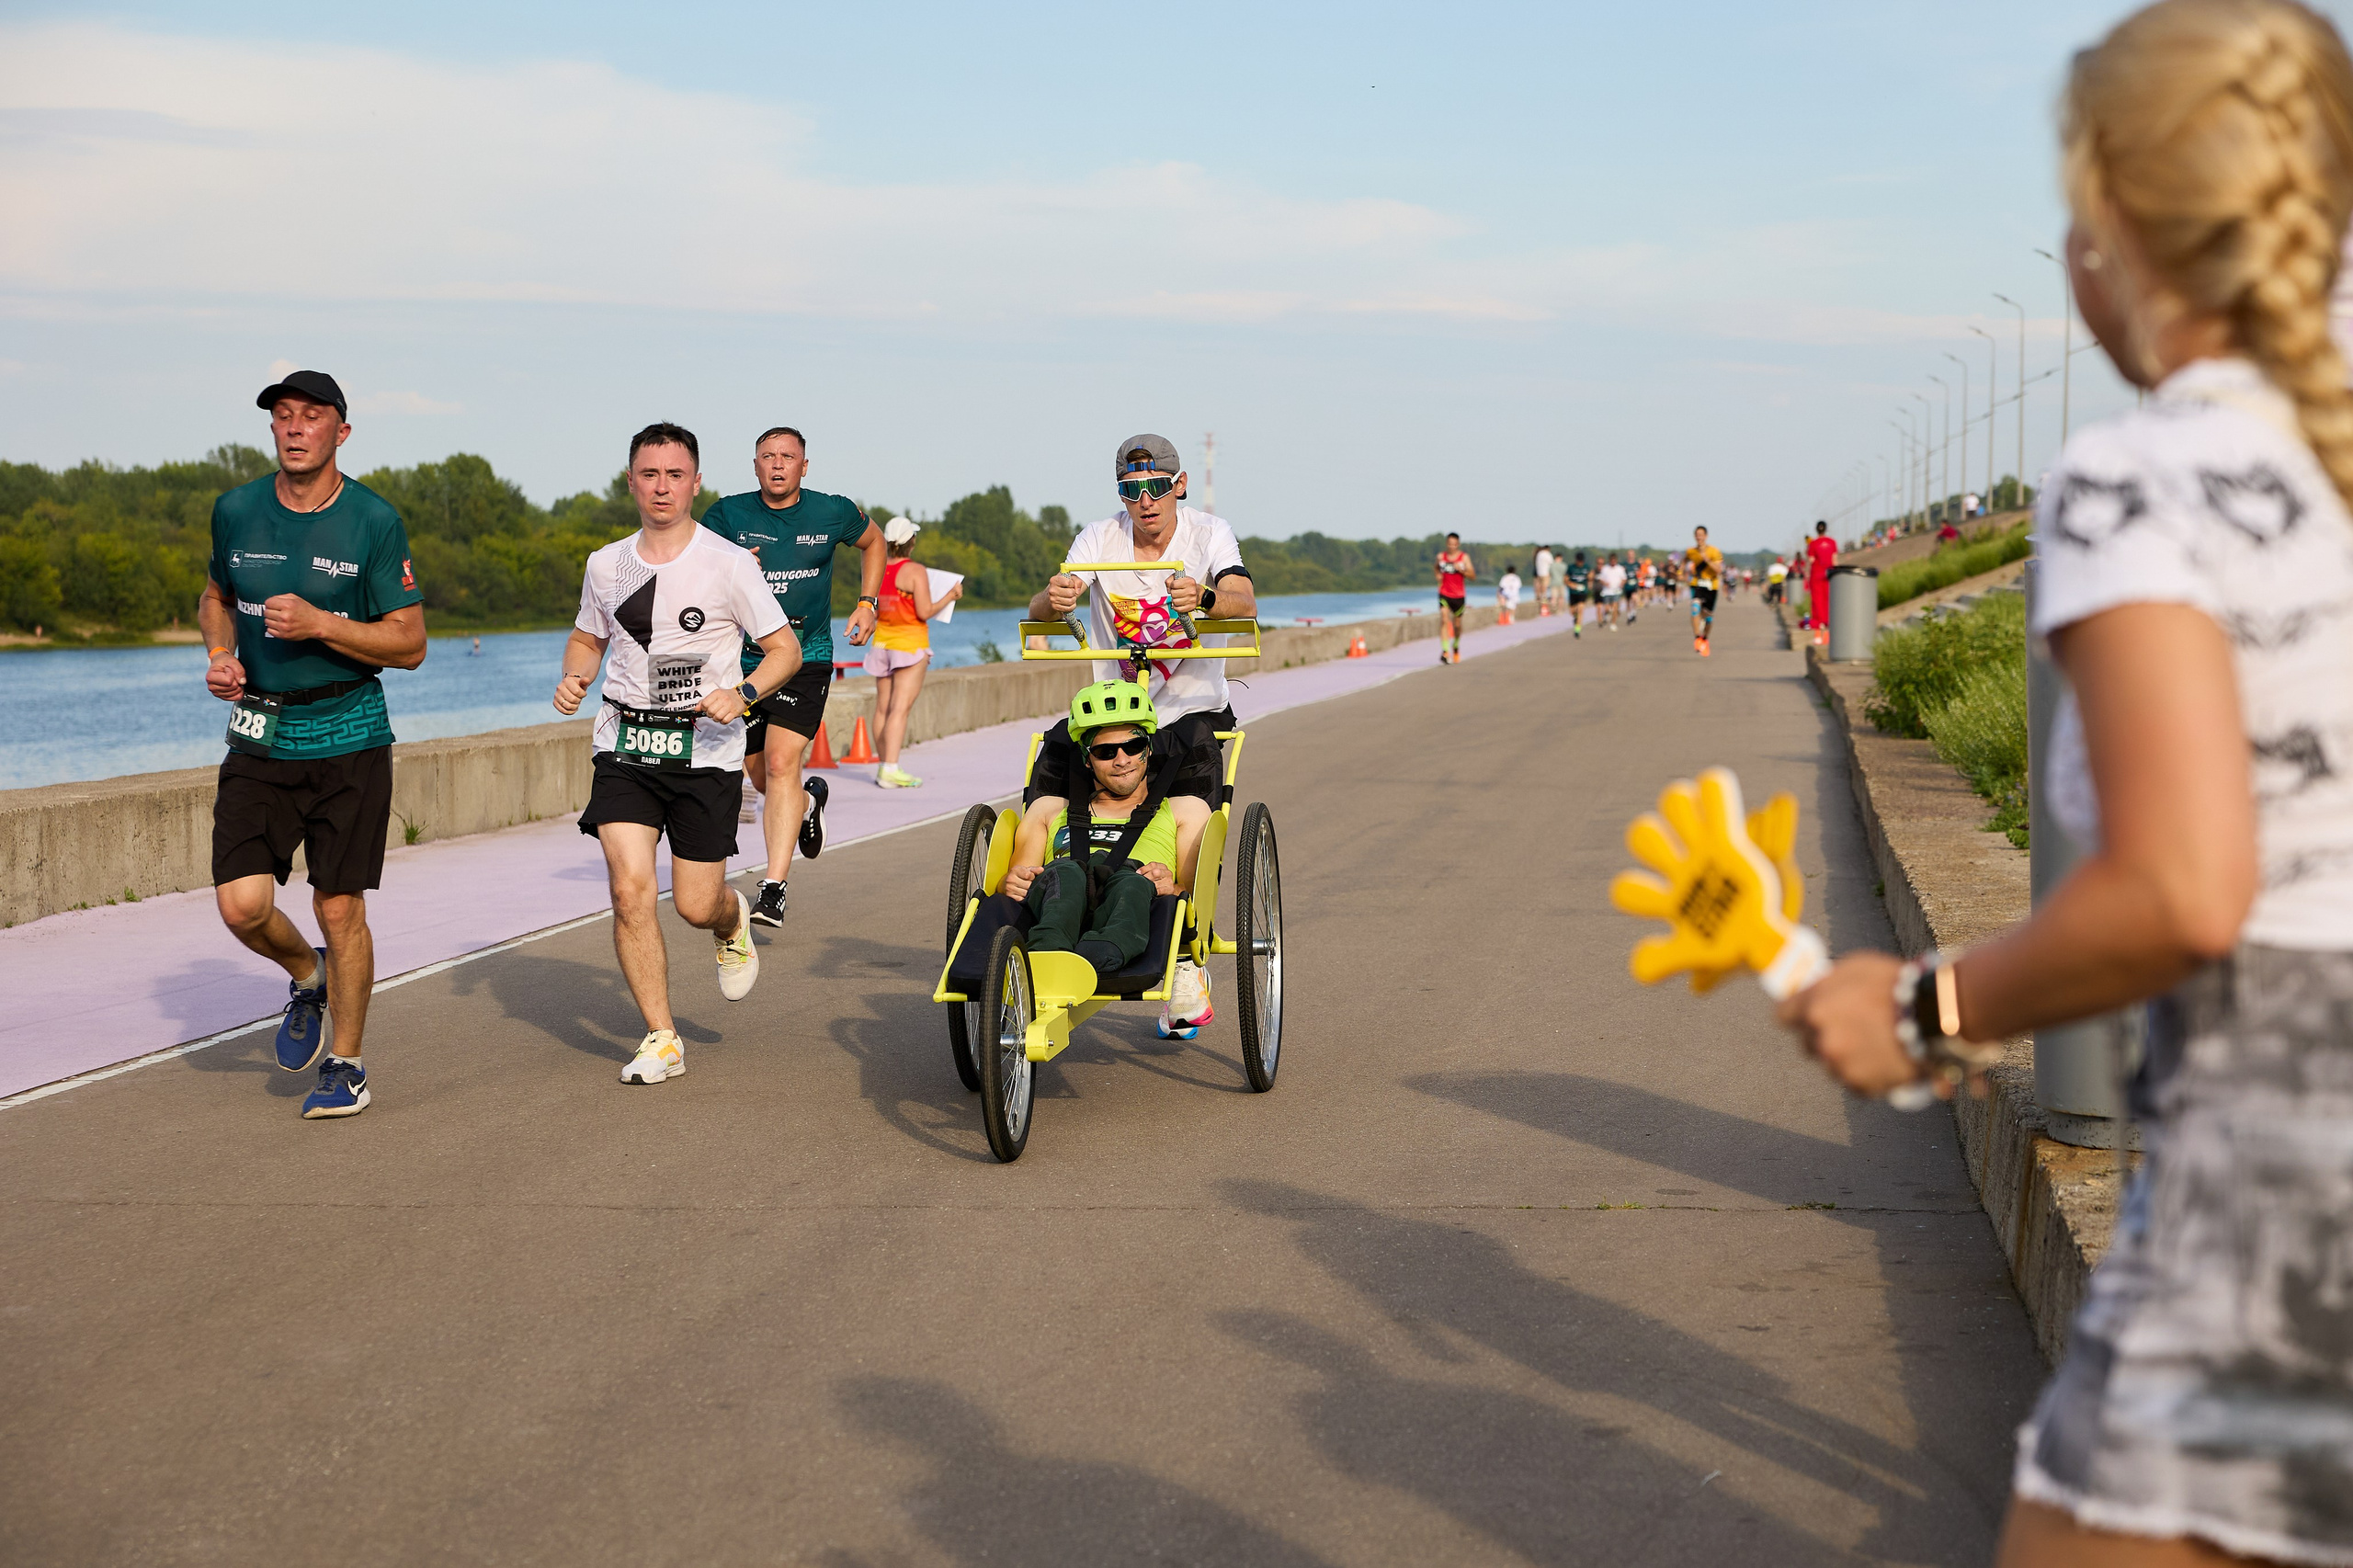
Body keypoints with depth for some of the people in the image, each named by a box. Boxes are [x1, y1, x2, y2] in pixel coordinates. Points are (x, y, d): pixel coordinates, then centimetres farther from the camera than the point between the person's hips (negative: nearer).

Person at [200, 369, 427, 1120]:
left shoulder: (374, 522, -8)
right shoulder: (236, 511, 3)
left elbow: (410, 645, -7)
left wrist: (319, 624, -20)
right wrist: (218, 654, 2)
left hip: (348, 738, -3)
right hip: (259, 737, 3)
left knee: (339, 908, 1)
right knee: (242, 906, -9)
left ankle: (345, 1064, 20)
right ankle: (307, 978, 24)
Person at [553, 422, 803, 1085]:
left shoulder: (730, 564, -6)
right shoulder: (606, 565, 7)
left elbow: (786, 648, -3)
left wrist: (742, 693, -22)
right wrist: (574, 678, 2)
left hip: (704, 750, -2)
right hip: (625, 743, 3)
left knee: (697, 906, 0)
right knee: (630, 889, -12)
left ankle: (732, 921, 40)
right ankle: (661, 1040, 0)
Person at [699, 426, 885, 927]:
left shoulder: (832, 513, -1)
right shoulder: (728, 515, -3)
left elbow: (873, 542, 19)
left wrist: (867, 603, 9)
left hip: (805, 661, -2)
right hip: (742, 659, 3)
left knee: (781, 765, -19)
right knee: (761, 778, 13)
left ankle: (774, 887, -21)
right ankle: (810, 799, 49)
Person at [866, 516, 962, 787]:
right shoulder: (915, 572, -13)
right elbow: (925, 612, -16)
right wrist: (950, 596, -3)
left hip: (882, 641, 6)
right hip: (910, 643, -6)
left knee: (883, 708, 10)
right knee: (900, 708, -9)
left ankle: (885, 767, 14)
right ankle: (890, 769, -16)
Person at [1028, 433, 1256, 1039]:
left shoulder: (1209, 534, -4)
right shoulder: (1100, 539, -1)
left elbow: (1245, 604, -23)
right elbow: (1040, 610, -14)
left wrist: (1205, 597, -47)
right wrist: (1053, 598, -39)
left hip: (1192, 711, -2)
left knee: (1190, 817, -28)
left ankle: (1185, 966, -10)